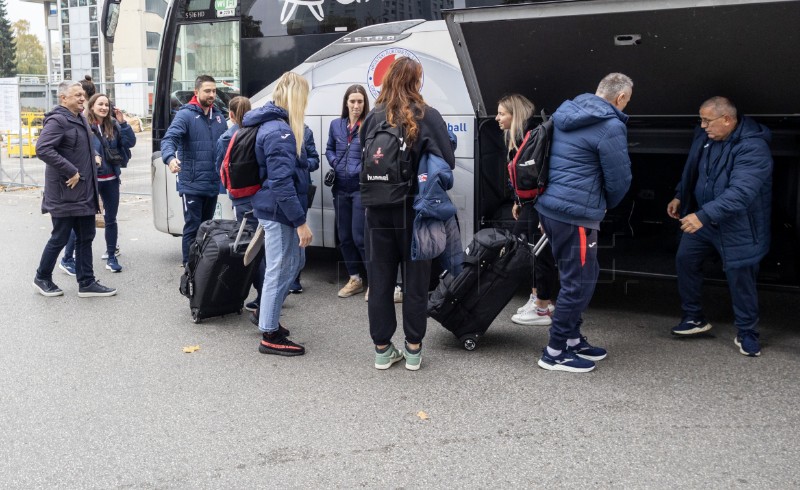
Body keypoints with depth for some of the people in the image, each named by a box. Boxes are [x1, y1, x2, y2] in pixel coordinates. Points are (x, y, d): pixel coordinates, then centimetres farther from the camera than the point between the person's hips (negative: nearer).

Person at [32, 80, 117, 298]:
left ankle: (86, 283, 17)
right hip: (65, 193, -9)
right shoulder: (57, 120, -16)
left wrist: (93, 156, 12)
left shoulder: (80, 119, 13)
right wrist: (70, 171, -27)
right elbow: (43, 149, -28)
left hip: (84, 193, 9)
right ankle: (42, 278, 21)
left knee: (85, 238, 11)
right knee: (60, 238, 3)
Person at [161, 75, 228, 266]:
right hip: (192, 185, -6)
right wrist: (170, 158, -40)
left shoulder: (218, 117, 12)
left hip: (213, 184, 6)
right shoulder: (186, 115, -8)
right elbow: (169, 138, -21)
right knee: (193, 228, -4)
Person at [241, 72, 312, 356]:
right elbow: (281, 182, -25)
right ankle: (269, 336, 11)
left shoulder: (274, 124, 13)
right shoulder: (280, 131, -20)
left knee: (290, 266, 21)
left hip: (273, 208, 10)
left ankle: (267, 314, 35)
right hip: (279, 211, -10)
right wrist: (300, 221, -23)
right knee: (280, 270, 0)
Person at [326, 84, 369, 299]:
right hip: (340, 188, 6)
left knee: (359, 236, -6)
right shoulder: (336, 125, 9)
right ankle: (354, 279, 26)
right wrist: (336, 164, 4)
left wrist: (363, 169, -21)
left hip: (362, 188, -6)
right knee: (344, 236, 12)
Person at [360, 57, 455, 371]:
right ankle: (413, 349, 15)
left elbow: (363, 161, 4)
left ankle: (382, 349, 16)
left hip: (378, 210, 2)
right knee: (415, 280, 9)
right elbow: (447, 162, -9)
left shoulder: (373, 118, -1)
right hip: (415, 209, -2)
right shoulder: (428, 117, -8)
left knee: (380, 280, 9)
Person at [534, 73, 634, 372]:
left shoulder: (566, 112, 13)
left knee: (577, 276, 21)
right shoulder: (611, 126, -13)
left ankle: (571, 339, 31)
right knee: (579, 282, 2)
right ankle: (555, 352, 10)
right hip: (575, 213, -9)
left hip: (549, 205, 9)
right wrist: (605, 205, 13)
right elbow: (619, 179, -9)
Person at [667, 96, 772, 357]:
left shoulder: (753, 148, -27)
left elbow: (740, 192, -37)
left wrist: (703, 215, -43)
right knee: (685, 260, 12)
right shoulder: (705, 135, -3)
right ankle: (694, 317, 29)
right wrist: (680, 196, 13)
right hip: (702, 217, 8)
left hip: (737, 226, -7)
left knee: (740, 278, 1)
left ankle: (747, 333, 20)